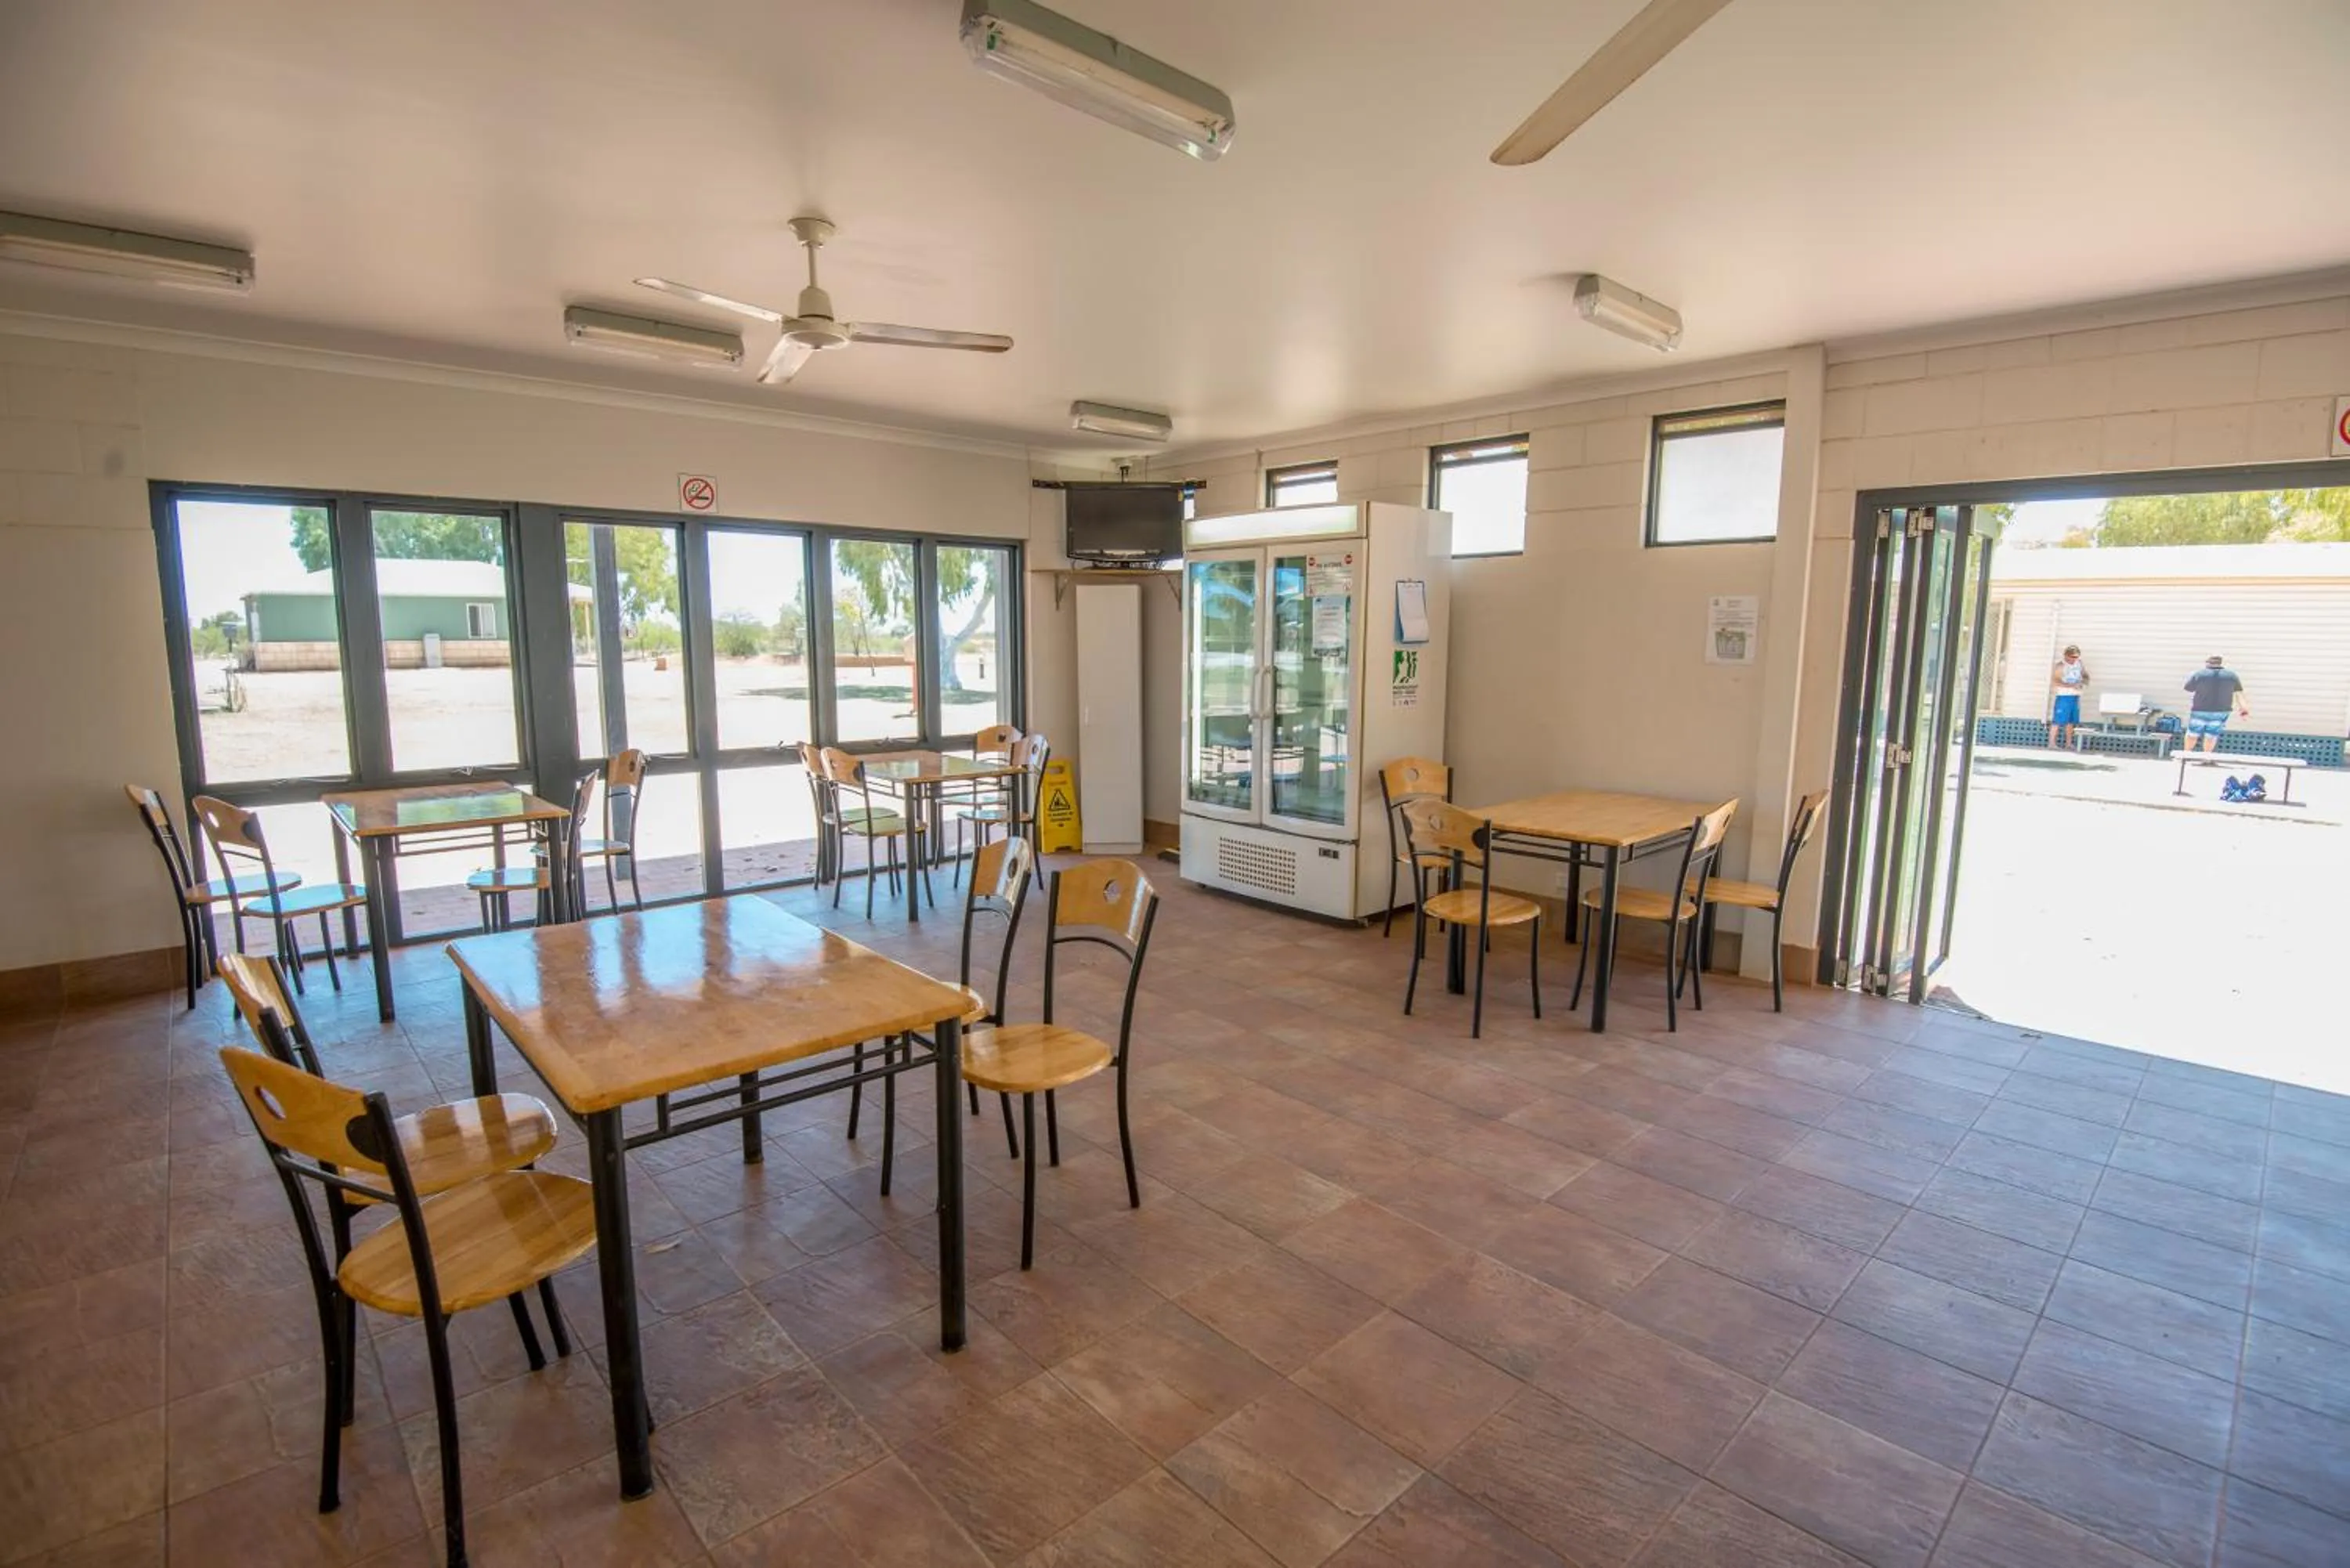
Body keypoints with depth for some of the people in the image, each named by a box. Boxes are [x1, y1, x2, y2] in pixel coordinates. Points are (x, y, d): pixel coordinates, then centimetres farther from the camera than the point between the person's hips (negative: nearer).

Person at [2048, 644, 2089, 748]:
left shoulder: (2079, 664, 8)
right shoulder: (2061, 665, -10)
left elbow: (2086, 676, 20)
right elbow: (2054, 682, -17)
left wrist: (2084, 682, -2)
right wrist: (2071, 685, -23)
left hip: (2076, 697, 6)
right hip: (2064, 696, -6)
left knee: (2071, 721, 10)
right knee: (2058, 721, -8)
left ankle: (2068, 744, 17)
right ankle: (2052, 743, -9)